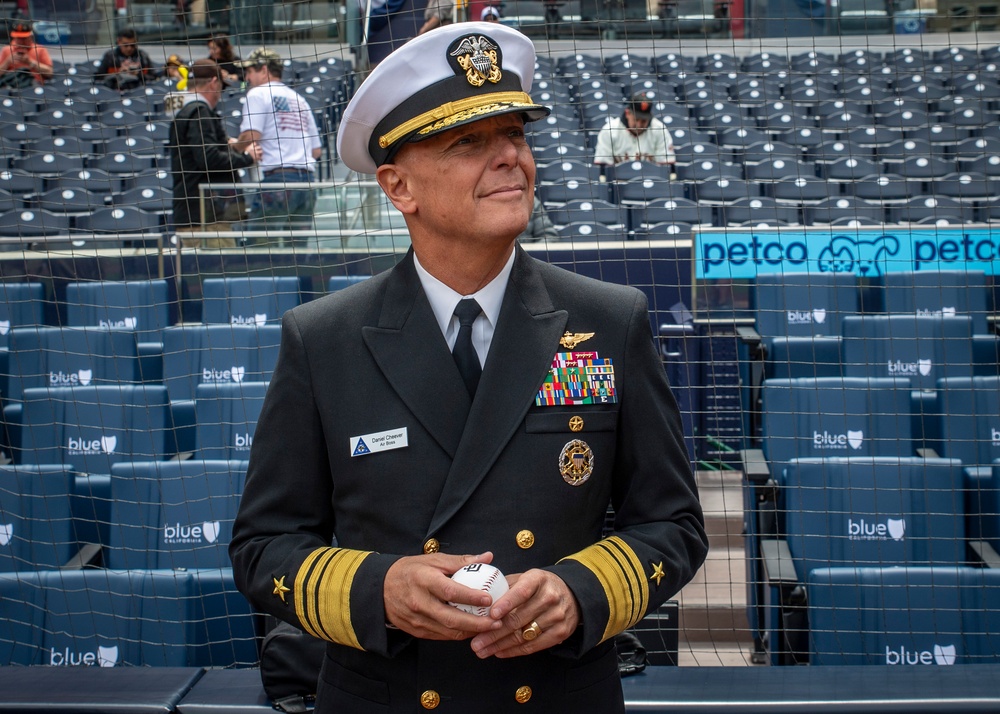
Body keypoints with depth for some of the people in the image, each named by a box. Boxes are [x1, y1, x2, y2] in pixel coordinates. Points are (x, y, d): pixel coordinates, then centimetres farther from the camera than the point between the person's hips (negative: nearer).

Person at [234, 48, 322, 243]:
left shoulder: (258, 93, 3)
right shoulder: (300, 99, 23)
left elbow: (251, 136, -10)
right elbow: (317, 150, 20)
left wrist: (235, 146, 9)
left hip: (277, 178, -7)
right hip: (307, 179, 7)